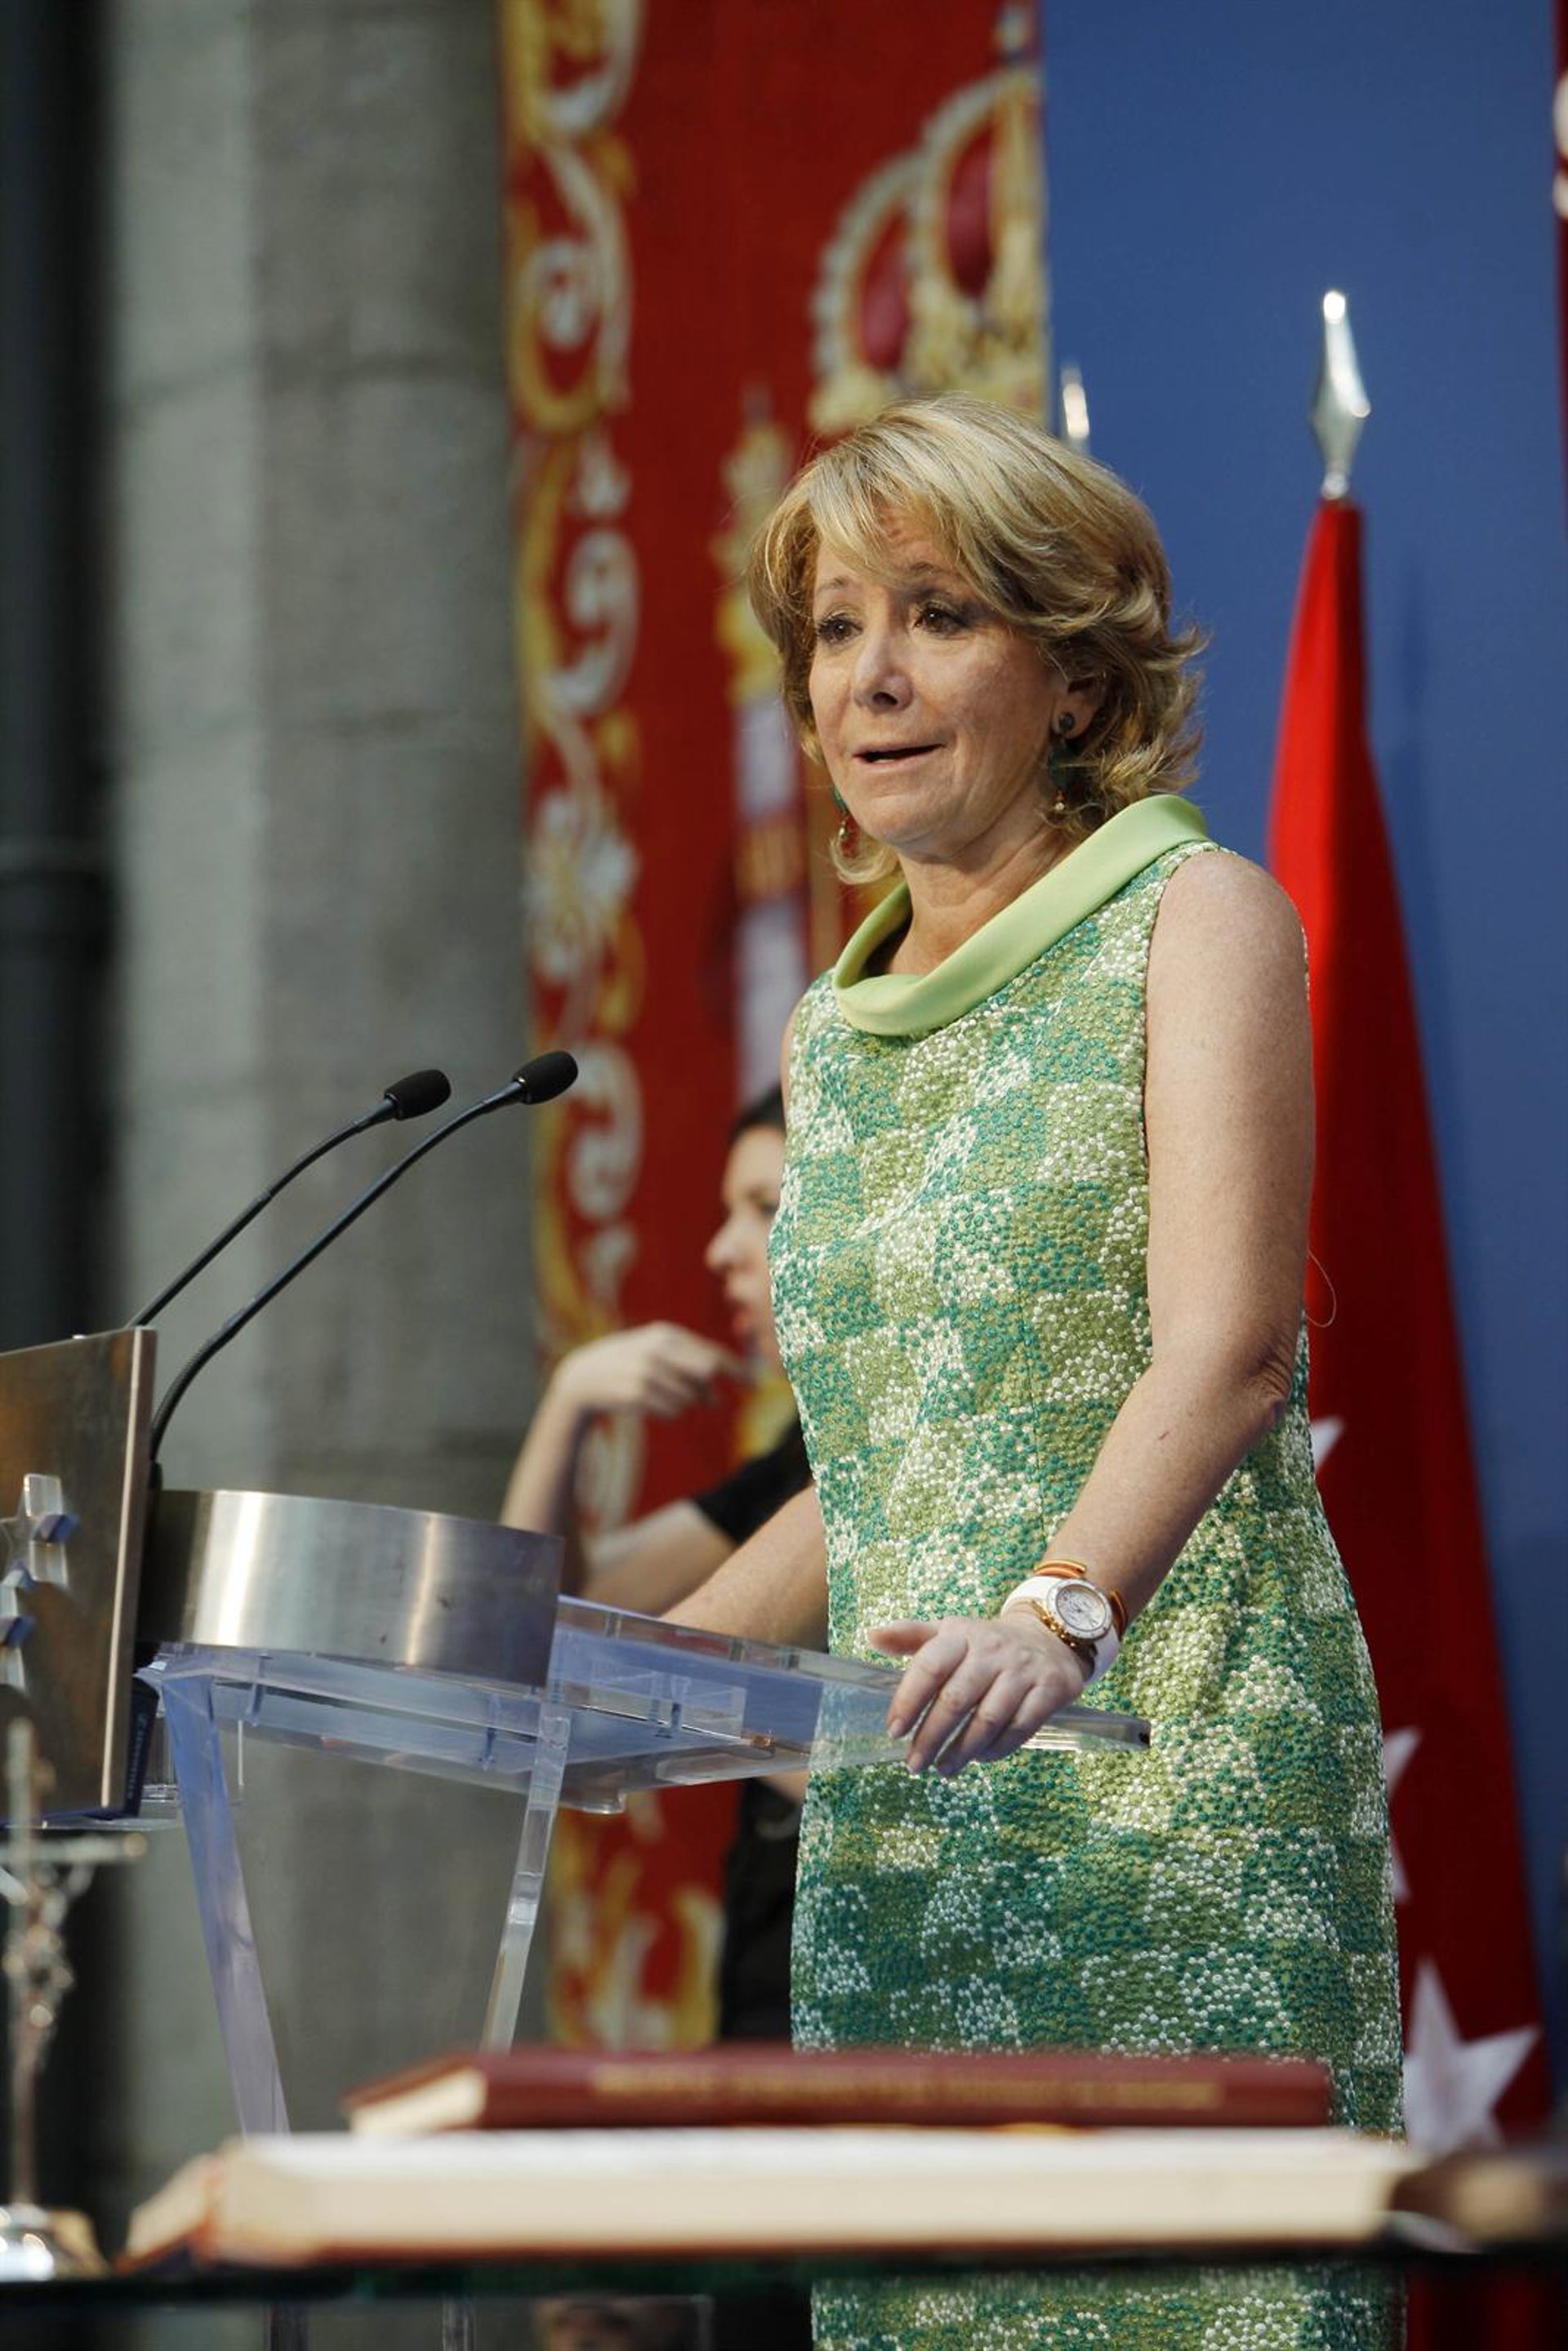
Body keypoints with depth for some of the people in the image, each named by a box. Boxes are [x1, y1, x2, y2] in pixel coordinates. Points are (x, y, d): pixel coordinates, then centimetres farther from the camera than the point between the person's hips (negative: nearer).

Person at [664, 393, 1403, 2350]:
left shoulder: (1190, 915, 0)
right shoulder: (835, 1029, 19)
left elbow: (1227, 1345, -15)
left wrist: (1060, 1618, -32)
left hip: (1171, 1763, -6)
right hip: (903, 1816, 6)